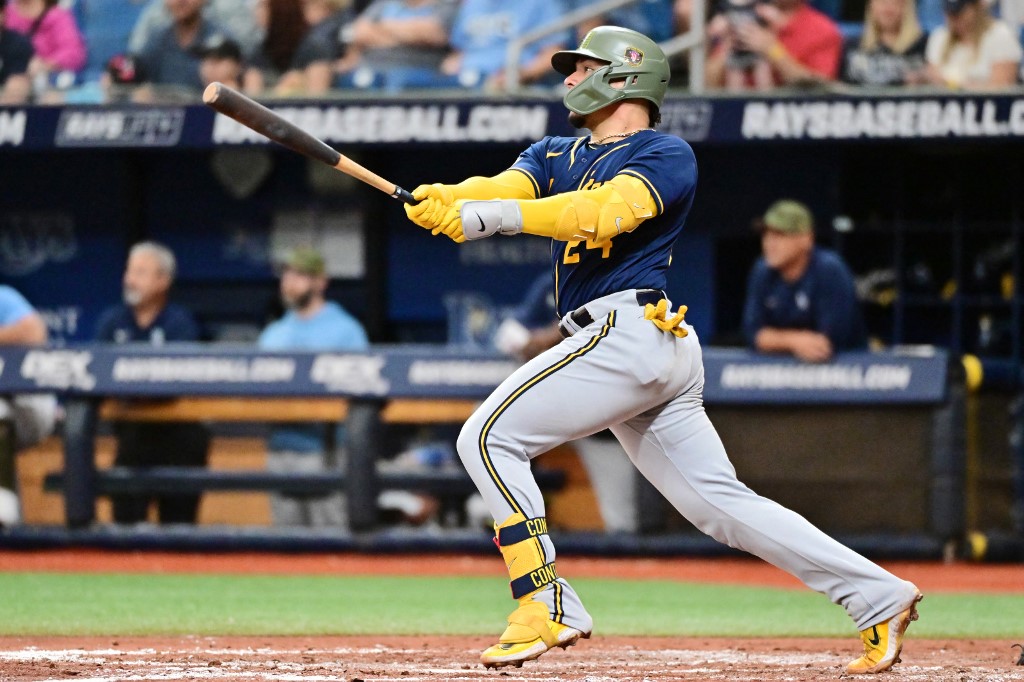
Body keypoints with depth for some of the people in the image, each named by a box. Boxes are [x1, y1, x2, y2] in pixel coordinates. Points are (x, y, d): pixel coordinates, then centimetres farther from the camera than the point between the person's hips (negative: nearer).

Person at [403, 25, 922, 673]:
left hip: (628, 330, -8)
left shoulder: (667, 155, -2)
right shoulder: (559, 155, 23)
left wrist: (491, 215, -31)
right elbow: (508, 186, 2)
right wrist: (445, 200, -21)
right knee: (720, 502, 5)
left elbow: (604, 212, -21)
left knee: (489, 437, -10)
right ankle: (878, 598, 4)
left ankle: (547, 607, -12)